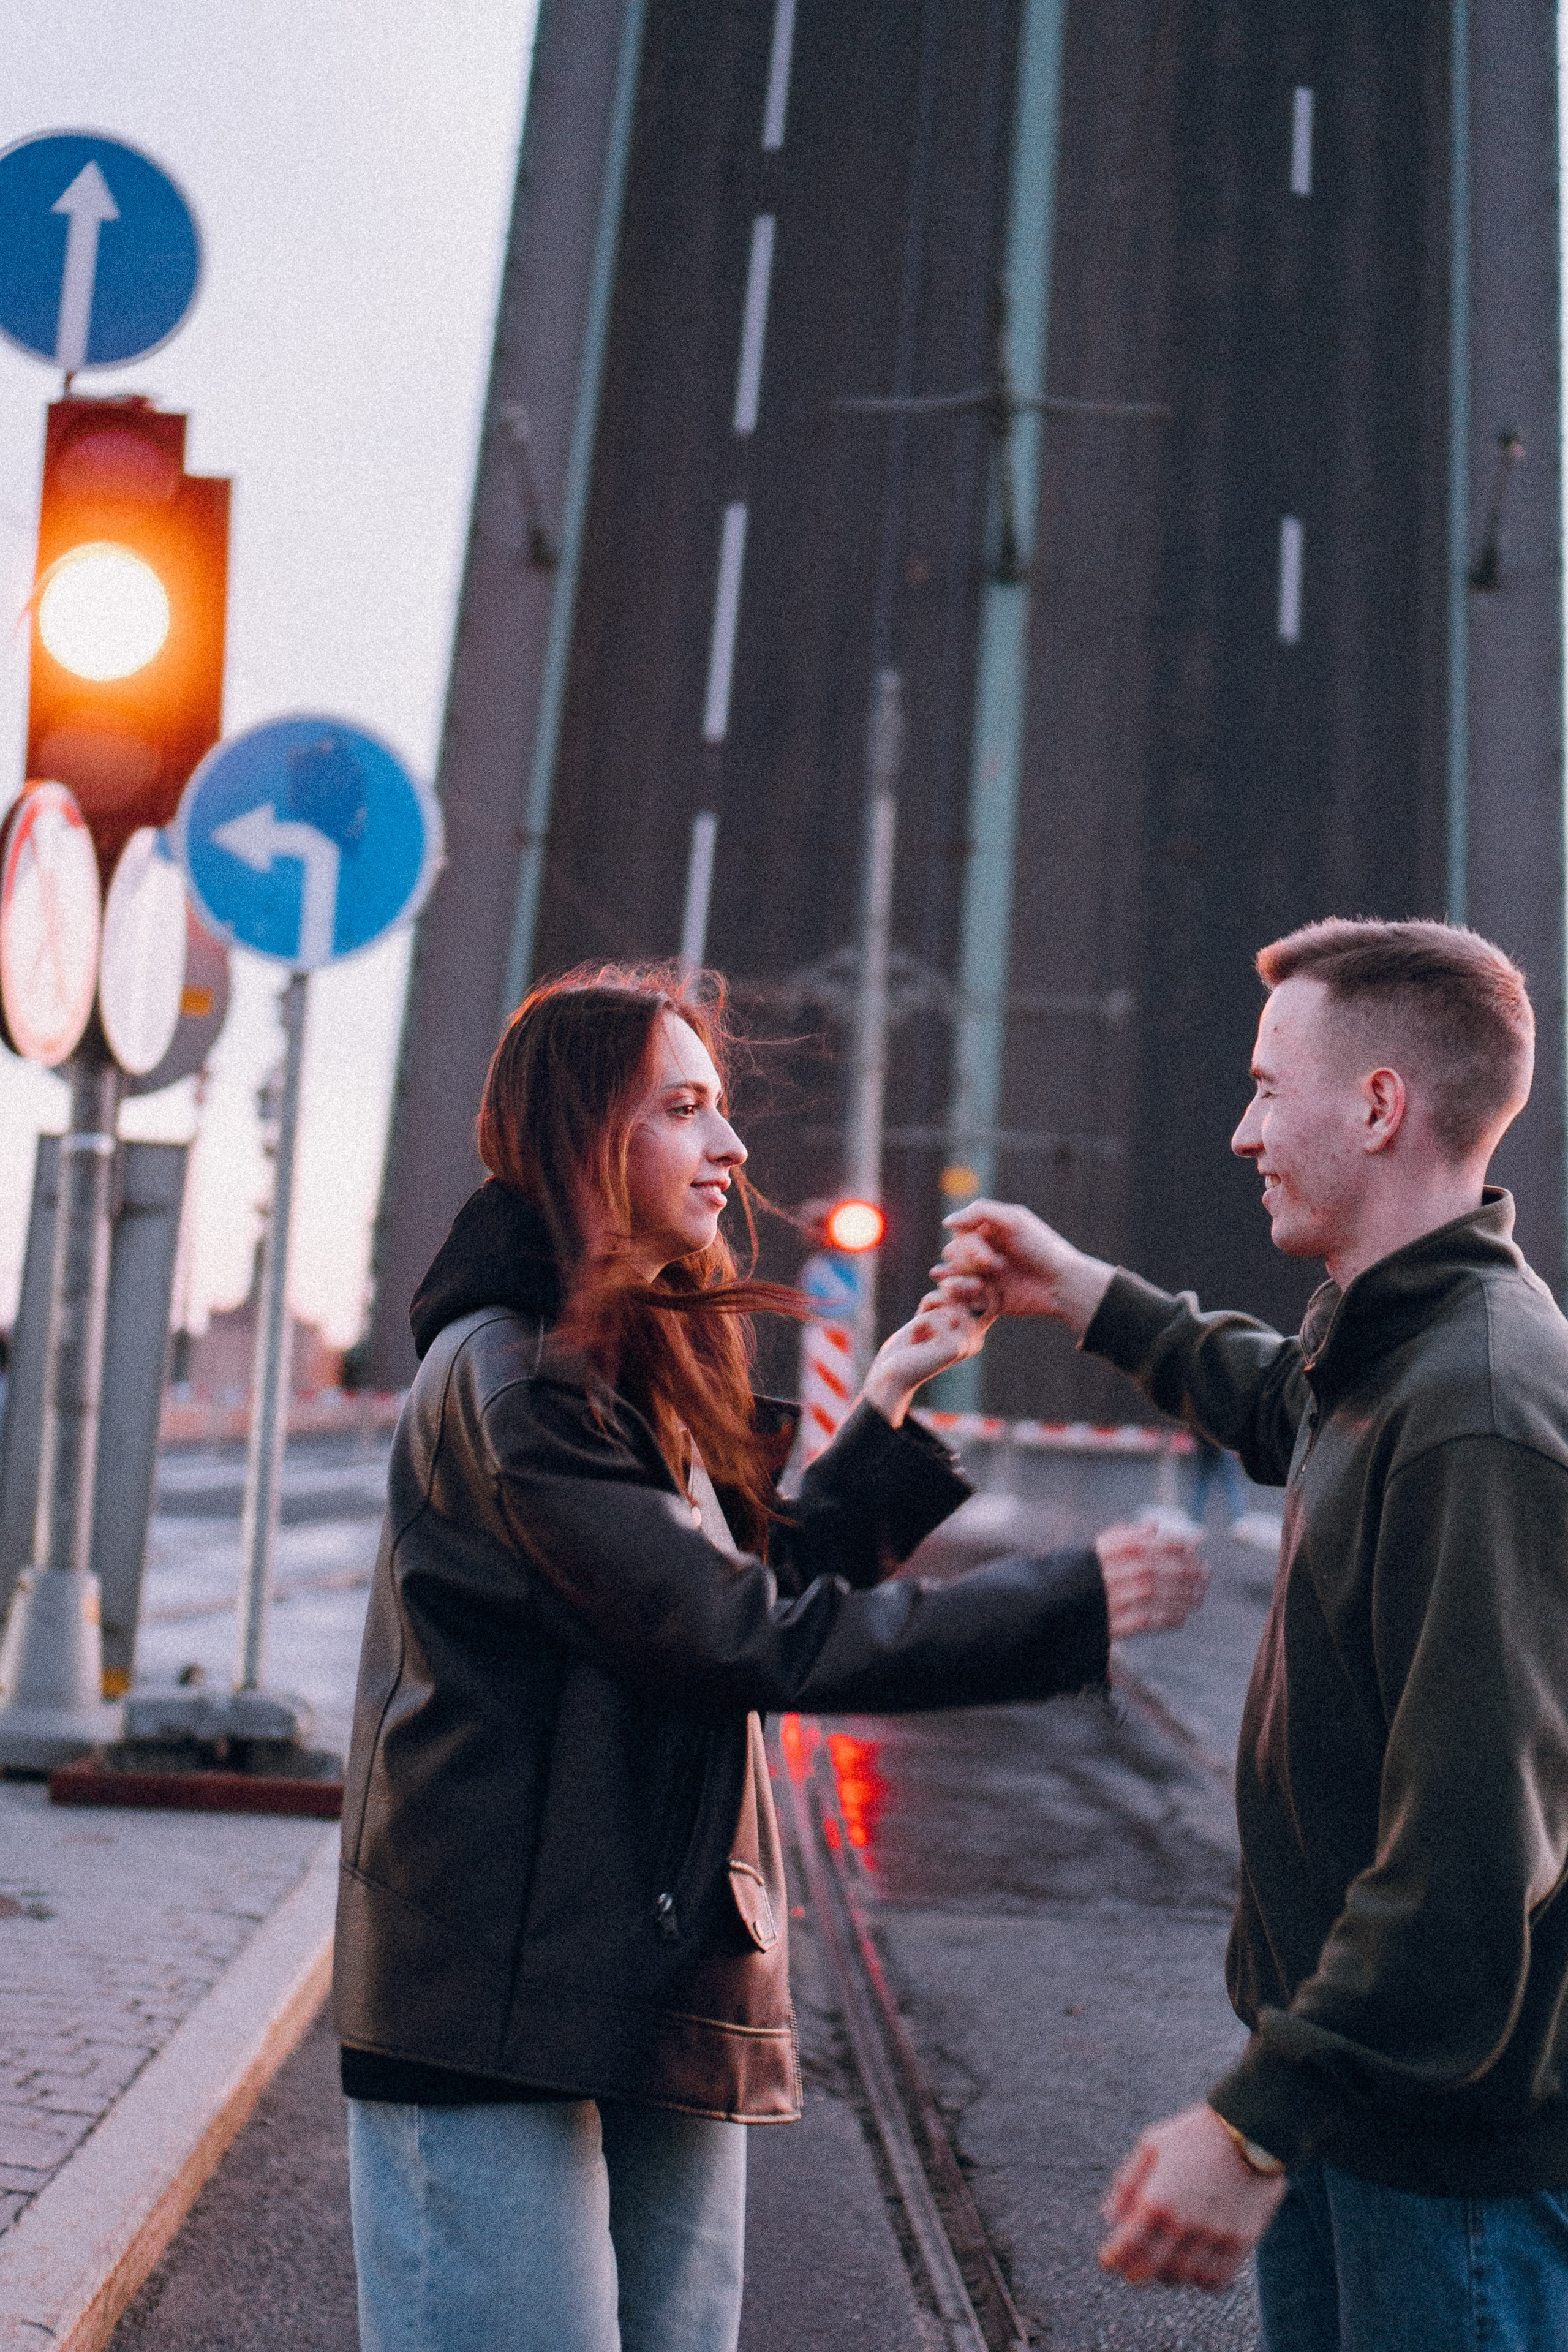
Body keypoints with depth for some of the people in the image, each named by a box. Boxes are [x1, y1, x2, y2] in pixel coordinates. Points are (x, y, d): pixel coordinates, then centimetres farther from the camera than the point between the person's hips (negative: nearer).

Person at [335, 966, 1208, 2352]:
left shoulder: (643, 1365, 16)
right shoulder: (507, 1378, -15)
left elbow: (769, 1578, 17)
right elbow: (742, 1639, -20)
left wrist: (889, 1404, 11)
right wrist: (1071, 1605, -17)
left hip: (662, 1978, 9)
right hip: (507, 1997, -9)